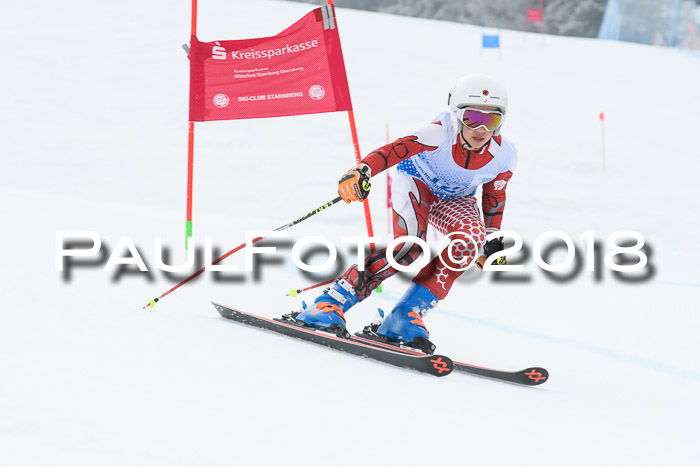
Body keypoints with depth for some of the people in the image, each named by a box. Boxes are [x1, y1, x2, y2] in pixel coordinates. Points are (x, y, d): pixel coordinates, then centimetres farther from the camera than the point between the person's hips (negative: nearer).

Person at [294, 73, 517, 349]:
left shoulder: (503, 156, -20)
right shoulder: (440, 135, -33)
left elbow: (495, 194, 0)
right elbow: (395, 149, -42)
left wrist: (493, 238, 8)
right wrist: (362, 170, -60)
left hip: (452, 200, 4)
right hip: (415, 181, -4)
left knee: (470, 238, -29)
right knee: (409, 245, -32)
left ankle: (408, 314, -24)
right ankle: (334, 300, -25)